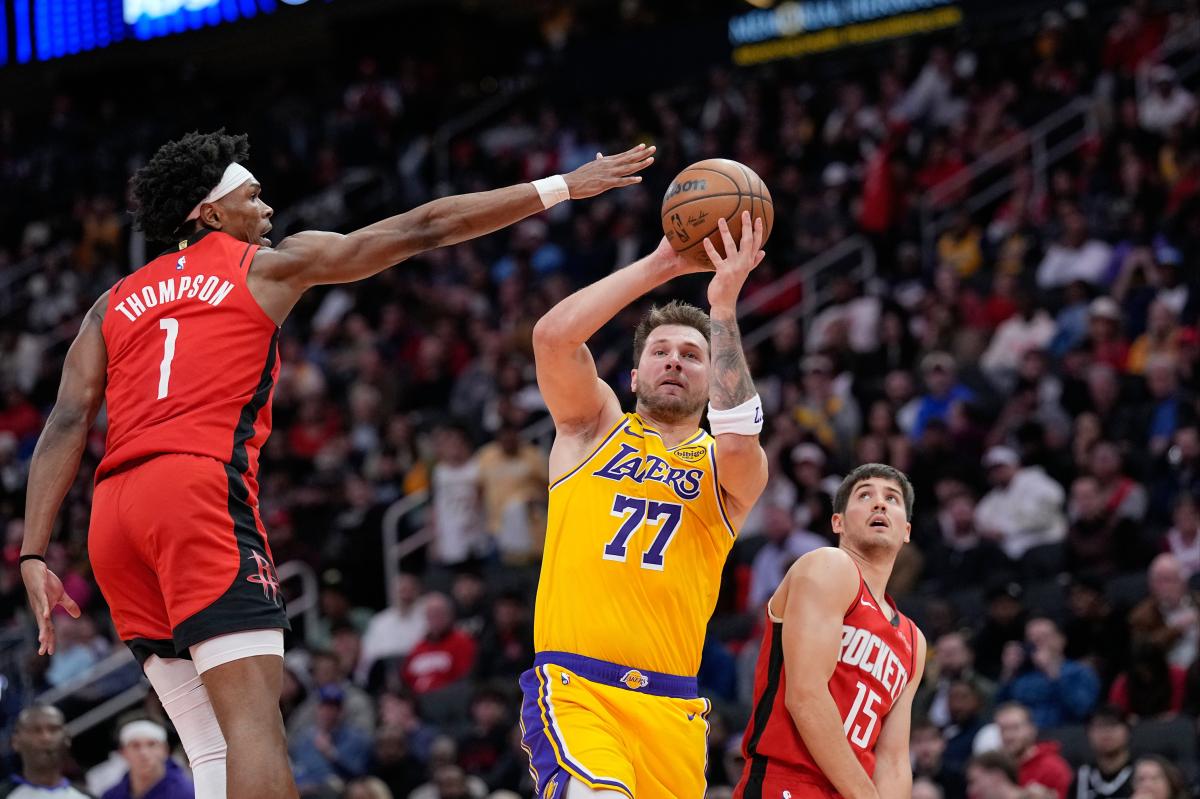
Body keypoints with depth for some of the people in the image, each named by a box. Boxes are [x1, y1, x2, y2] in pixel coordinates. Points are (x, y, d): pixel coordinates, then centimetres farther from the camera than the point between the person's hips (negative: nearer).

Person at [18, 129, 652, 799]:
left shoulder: (115, 304, 24)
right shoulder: (268, 265, 13)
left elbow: (68, 423, 11)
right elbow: (424, 229, 15)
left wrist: (35, 555, 6)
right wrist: (560, 188, 20)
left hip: (113, 516, 6)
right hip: (201, 490, -6)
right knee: (254, 723, -16)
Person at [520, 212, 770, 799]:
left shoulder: (728, 470, 13)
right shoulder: (595, 428, 14)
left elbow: (738, 437, -13)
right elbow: (553, 334, -4)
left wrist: (723, 306, -11)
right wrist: (660, 266, -4)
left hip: (669, 707, 3)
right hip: (572, 686, -3)